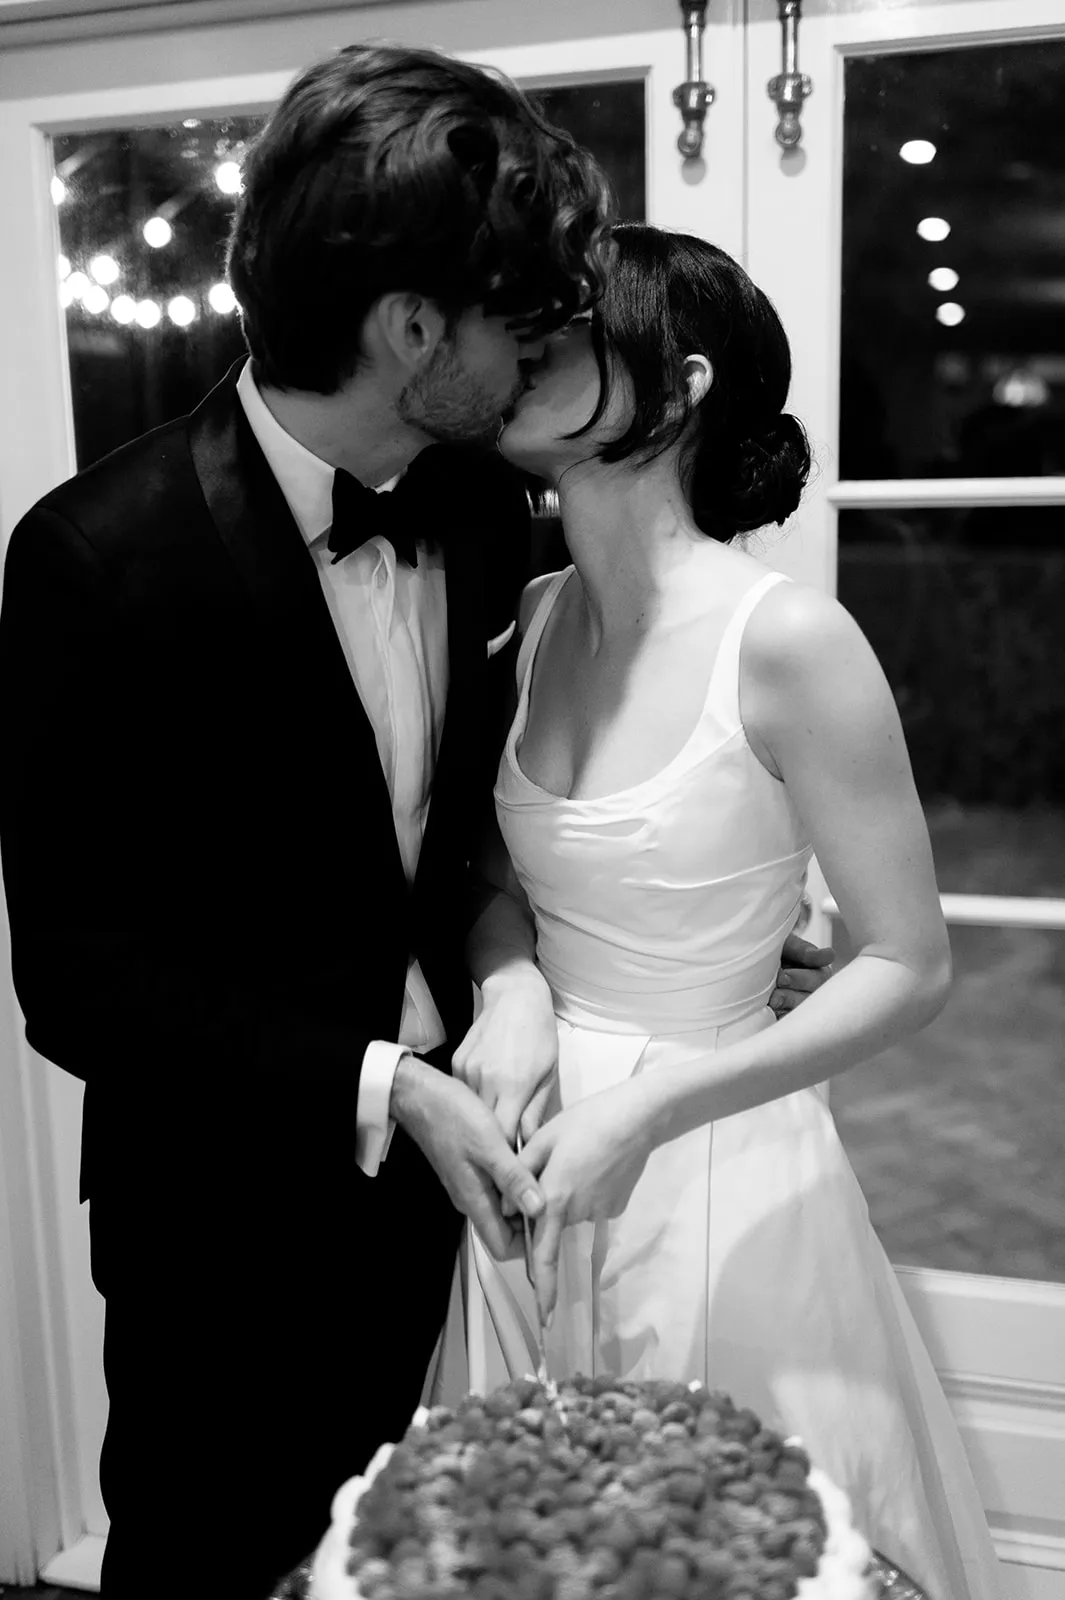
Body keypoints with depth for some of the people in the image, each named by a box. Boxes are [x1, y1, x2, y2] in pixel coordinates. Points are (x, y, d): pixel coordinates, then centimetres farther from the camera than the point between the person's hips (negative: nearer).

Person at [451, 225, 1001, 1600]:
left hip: (709, 1164, -5)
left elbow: (910, 967, -13)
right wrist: (514, 987, -11)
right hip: (535, 1162, 5)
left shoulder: (786, 643, -19)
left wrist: (653, 1106, -20)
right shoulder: (530, 620, -2)